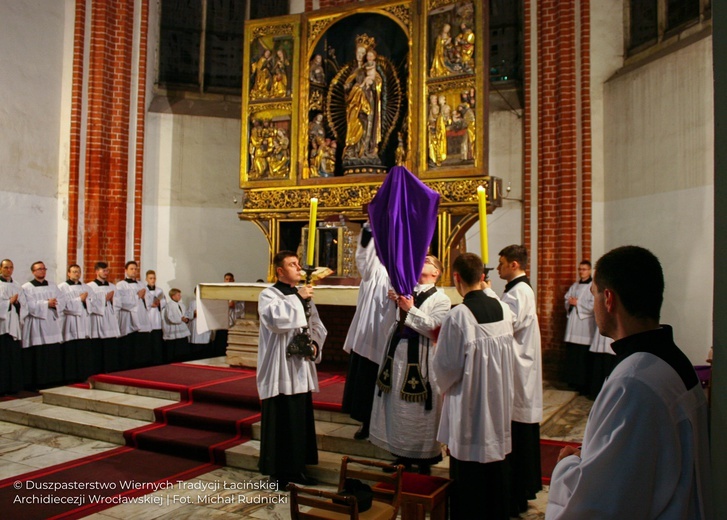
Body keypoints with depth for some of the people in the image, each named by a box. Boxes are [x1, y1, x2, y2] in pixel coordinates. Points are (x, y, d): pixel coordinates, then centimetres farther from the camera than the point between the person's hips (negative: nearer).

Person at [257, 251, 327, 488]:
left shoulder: (303, 295, 14)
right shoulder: (268, 295, -6)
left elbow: (317, 325, 17)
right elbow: (273, 318, -27)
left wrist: (315, 344, -1)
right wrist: (297, 298, -23)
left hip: (300, 369, 7)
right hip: (280, 370, -7)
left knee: (301, 420, 12)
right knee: (280, 421, -1)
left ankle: (297, 468, 24)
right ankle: (278, 472, 12)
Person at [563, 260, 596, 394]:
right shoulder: (574, 286, 16)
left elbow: (593, 305, -15)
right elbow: (567, 300, 18)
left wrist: (577, 303, -11)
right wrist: (570, 302, -3)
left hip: (585, 325, -6)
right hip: (573, 324, 6)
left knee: (584, 357, -4)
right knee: (571, 355, 8)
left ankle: (584, 385, 4)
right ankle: (573, 381, 19)